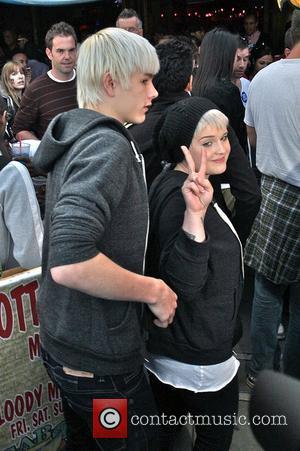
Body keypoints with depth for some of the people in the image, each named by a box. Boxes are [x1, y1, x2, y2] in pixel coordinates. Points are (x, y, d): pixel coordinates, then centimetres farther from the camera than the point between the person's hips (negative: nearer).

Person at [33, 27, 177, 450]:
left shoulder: (75, 135, 6)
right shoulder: (108, 146, -24)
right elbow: (70, 262, -36)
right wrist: (153, 290, -22)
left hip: (65, 341, 9)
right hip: (100, 360, -9)